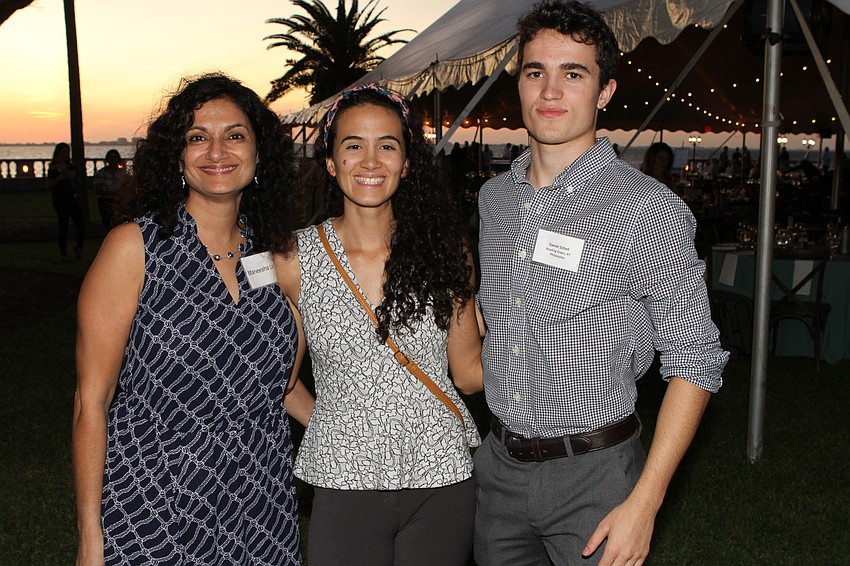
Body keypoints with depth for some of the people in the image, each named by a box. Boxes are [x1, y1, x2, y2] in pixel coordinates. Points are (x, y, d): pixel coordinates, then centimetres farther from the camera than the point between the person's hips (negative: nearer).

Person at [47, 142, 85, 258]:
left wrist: (62, 166, -18)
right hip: (59, 200, -4)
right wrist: (58, 179, -18)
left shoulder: (70, 166, 10)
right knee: (63, 226, -2)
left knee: (80, 223, -6)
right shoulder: (52, 168, -1)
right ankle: (63, 253, 6)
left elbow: (71, 176, -11)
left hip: (71, 198, 4)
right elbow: (49, 185, -4)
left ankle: (79, 248, 12)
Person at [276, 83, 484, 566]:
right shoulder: (295, 259, -5)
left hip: (442, 480, 1)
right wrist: (323, 421, 0)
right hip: (344, 485, -1)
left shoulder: (445, 249, -2)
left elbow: (470, 373, 1)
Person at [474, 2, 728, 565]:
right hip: (499, 464, 5)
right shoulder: (494, 196, 4)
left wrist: (643, 503, -18)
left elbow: (694, 361, -13)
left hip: (592, 475, -5)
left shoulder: (648, 209, -15)